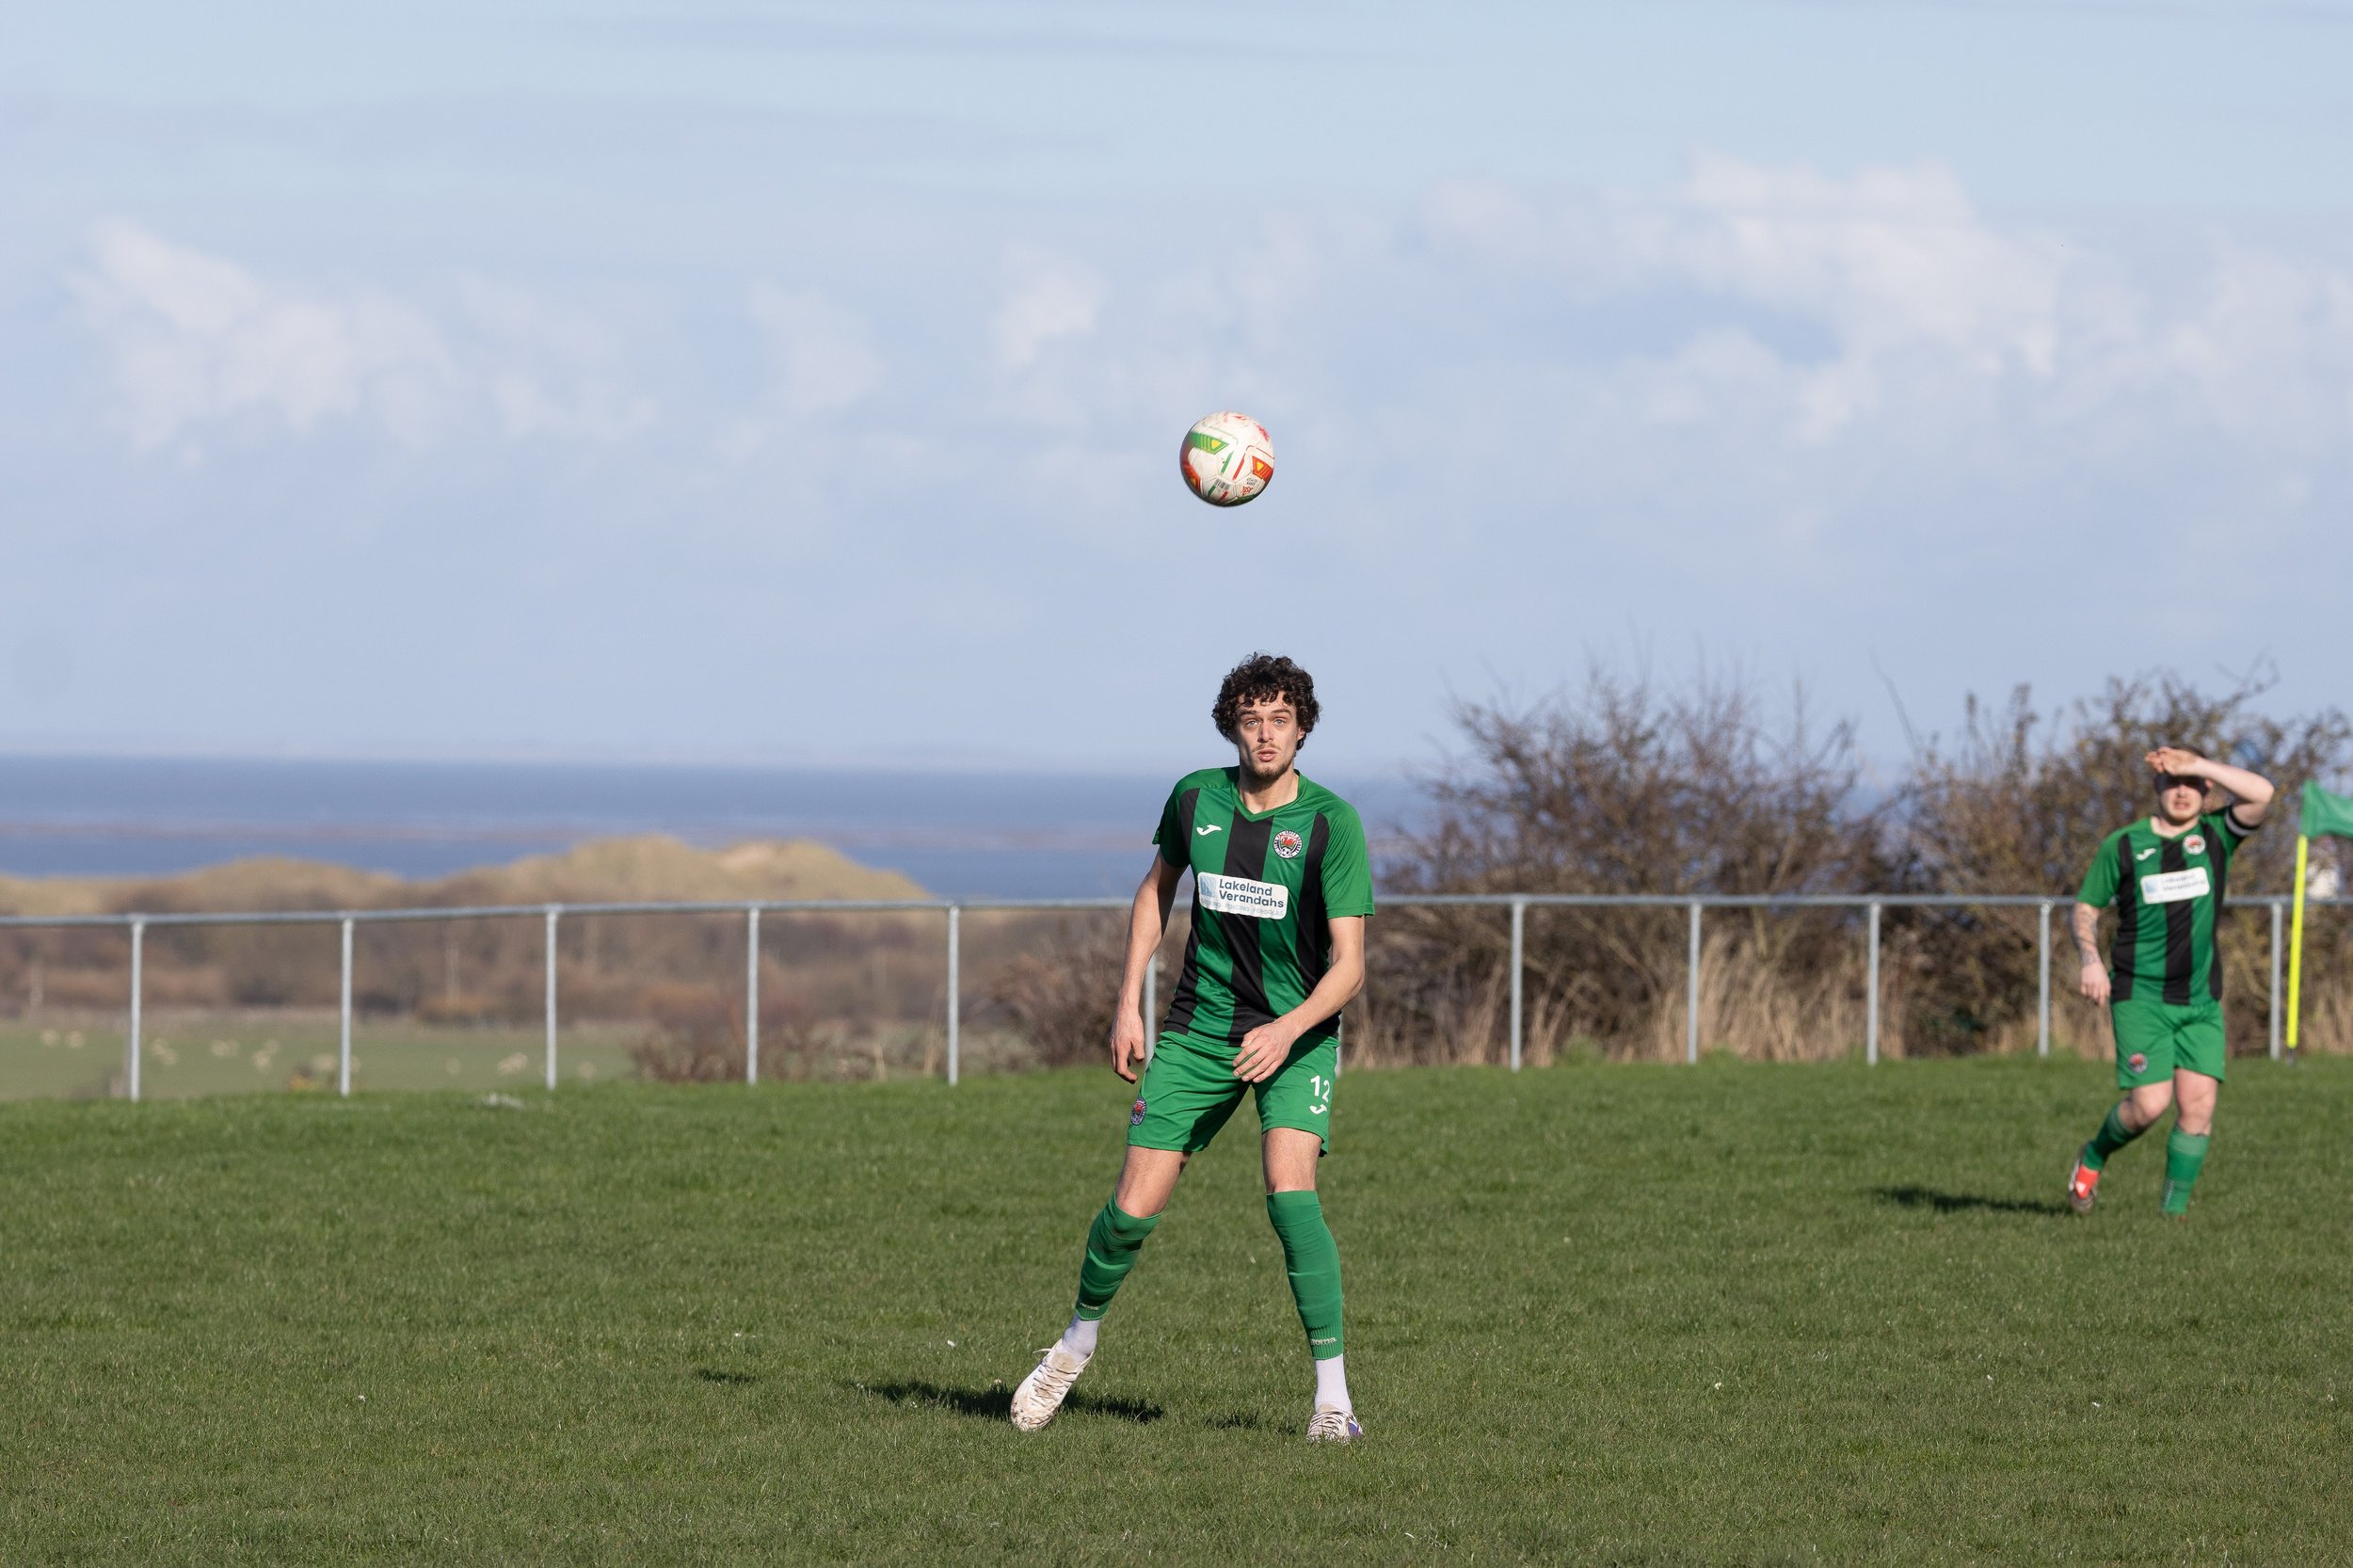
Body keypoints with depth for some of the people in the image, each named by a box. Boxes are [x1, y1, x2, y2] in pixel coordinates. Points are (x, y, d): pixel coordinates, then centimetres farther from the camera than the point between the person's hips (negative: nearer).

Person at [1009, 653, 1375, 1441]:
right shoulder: (1196, 798, -4)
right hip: (1199, 1026, 3)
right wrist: (1129, 1005, 10)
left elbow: (1348, 964, -18)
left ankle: (1333, 1396, -17)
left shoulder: (1331, 823, -15)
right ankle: (1077, 1342, 26)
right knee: (1134, 1209, -4)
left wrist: (1288, 1029, -34)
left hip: (1298, 1030, -3)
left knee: (1289, 1191, -25)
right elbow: (1158, 886, 15)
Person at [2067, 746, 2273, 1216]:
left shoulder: (2216, 836, 3)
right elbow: (2086, 907, 9)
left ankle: (2174, 1210, 3)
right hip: (2140, 997, -2)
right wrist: (2090, 960, -9)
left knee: (2198, 1105, -7)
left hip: (2201, 1001, 2)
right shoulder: (2123, 846, 1)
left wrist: (2195, 764, -15)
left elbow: (2261, 793, -13)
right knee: (2149, 1103, -13)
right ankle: (2093, 1157, 17)